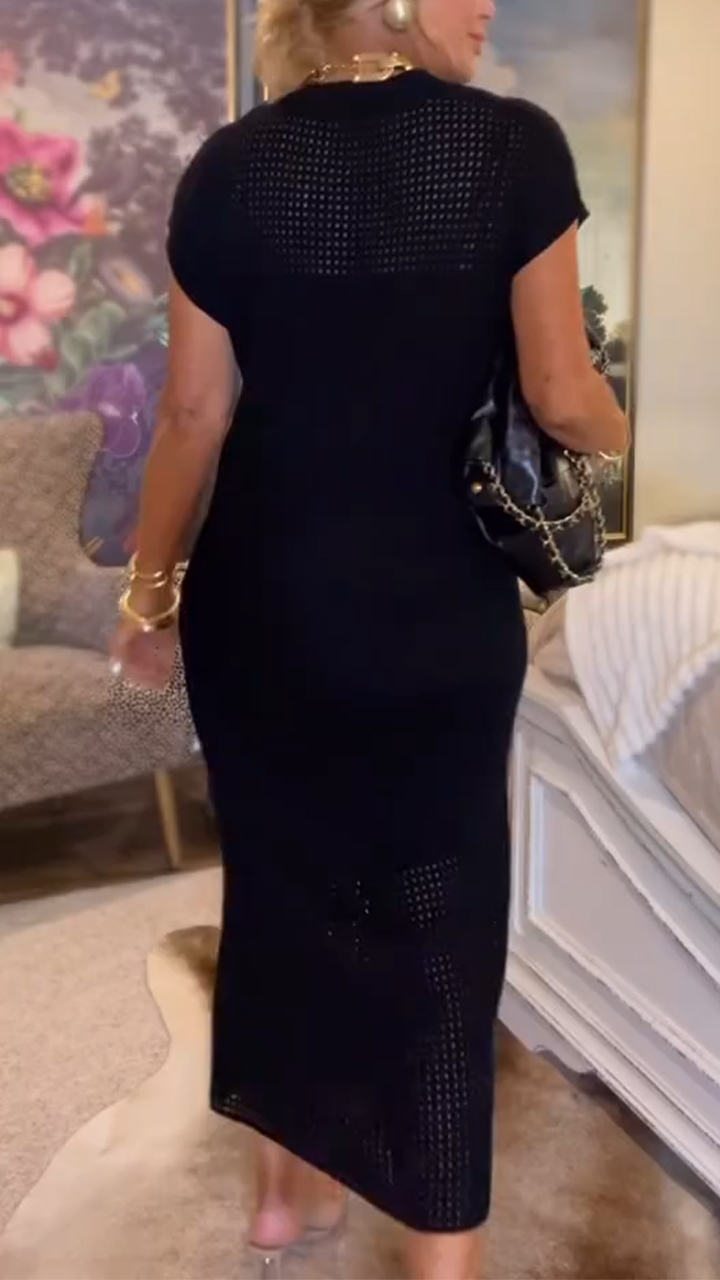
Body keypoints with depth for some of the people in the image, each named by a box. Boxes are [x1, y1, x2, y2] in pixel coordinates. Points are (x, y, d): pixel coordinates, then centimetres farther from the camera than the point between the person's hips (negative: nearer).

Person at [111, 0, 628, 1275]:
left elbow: (195, 414, -1)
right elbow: (562, 397, -9)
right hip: (441, 612, -3)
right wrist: (626, 437, 14)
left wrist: (149, 590, 11)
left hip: (260, 601, 3)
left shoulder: (231, 166, -3)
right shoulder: (515, 148, -10)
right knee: (436, 912, 9)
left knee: (280, 879, 19)